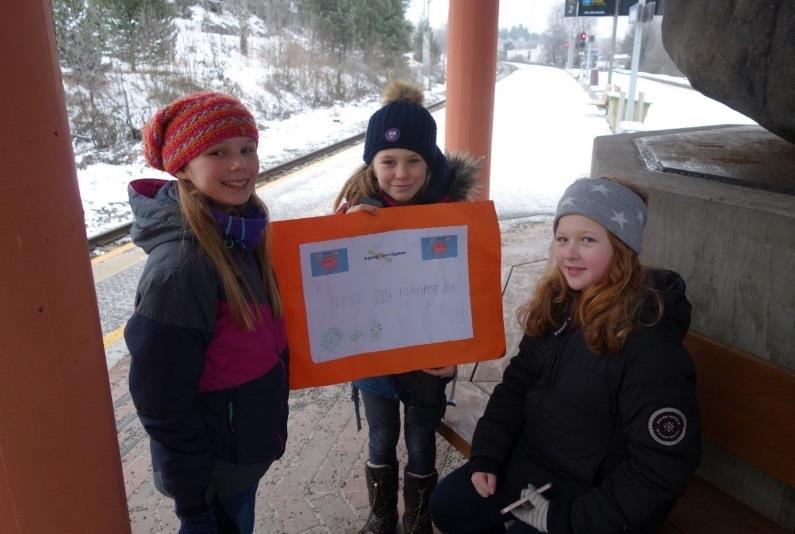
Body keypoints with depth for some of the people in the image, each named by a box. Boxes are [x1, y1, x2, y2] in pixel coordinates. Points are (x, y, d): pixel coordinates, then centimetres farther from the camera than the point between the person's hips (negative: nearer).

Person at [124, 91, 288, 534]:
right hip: (211, 465, -7)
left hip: (246, 443, 7)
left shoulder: (243, 235, -4)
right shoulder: (180, 265, -29)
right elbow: (162, 397, -23)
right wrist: (193, 487, -15)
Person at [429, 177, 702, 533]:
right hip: (531, 462, 7)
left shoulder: (651, 345, -27)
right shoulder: (558, 305, -4)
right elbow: (517, 382, 5)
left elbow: (663, 465, -24)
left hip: (593, 498, -6)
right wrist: (487, 455, -3)